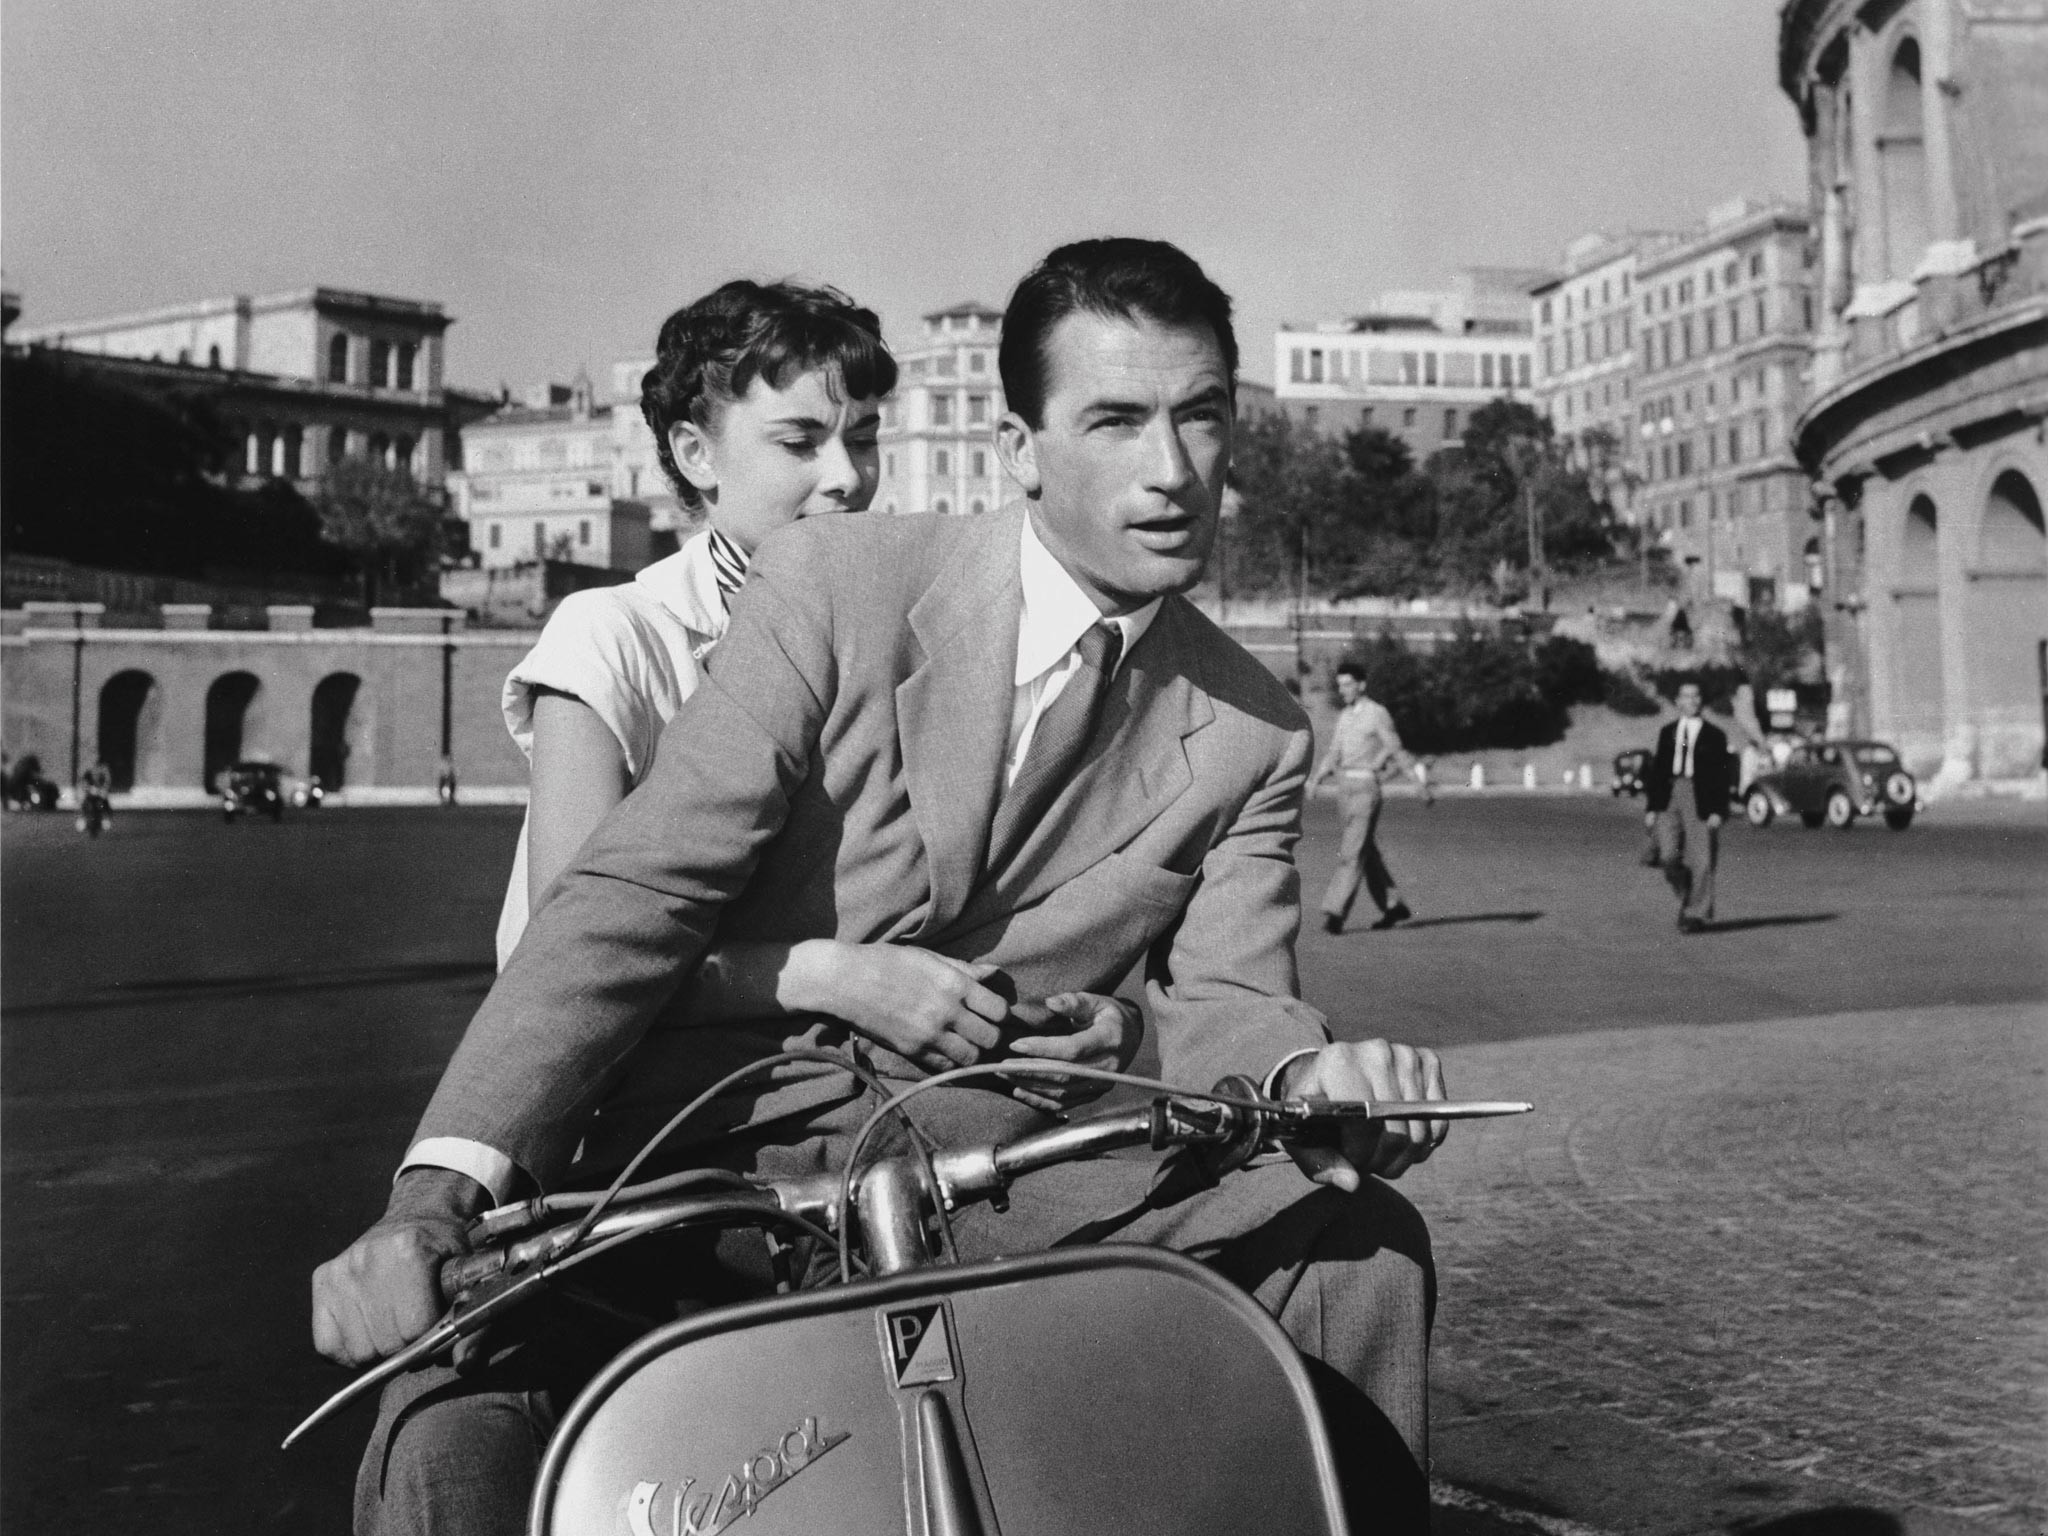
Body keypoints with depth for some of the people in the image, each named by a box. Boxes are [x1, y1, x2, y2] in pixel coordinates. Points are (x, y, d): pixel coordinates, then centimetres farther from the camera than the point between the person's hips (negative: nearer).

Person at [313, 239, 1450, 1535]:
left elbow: (1224, 1004, 0)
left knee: (1363, 1244, -15)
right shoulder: (833, 584, -6)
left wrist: (1320, 1073, -26)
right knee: (453, 1430, -28)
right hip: (711, 1147, -3)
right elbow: (638, 891, -13)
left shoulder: (1255, 735, 6)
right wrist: (439, 1190, -24)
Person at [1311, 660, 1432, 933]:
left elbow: (1397, 751, -6)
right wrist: (1314, 782, 5)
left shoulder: (1377, 714, -8)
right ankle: (1394, 906, 23)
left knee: (1352, 852, -12)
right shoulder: (1344, 716, 14)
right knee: (1367, 852, 12)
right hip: (1345, 787, 8)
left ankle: (1335, 913, -16)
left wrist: (1423, 784, -6)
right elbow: (1334, 754, 17)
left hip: (1365, 787, -8)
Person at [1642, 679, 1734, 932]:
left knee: (1700, 861, -3)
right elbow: (1656, 769, 14)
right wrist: (1651, 807, 7)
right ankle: (1687, 898, 15)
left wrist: (1718, 810, -8)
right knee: (1668, 856, -9)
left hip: (1700, 800, -2)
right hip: (1669, 796, 2)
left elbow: (1723, 776, 2)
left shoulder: (1713, 735, 5)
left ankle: (1696, 914, 8)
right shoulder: (1667, 732, 14)